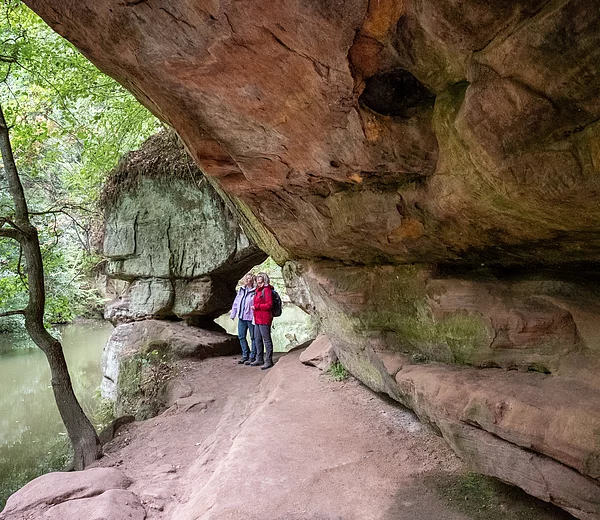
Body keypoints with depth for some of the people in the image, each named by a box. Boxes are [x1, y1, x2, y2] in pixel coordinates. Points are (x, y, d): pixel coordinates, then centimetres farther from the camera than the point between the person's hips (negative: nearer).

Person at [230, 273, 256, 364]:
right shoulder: (241, 290, 12)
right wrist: (233, 314, 15)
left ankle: (252, 357, 11)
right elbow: (236, 302, 17)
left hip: (251, 318, -7)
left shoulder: (255, 291, -8)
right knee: (241, 336, 11)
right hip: (241, 317, 7)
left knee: (253, 337, 3)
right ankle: (245, 355, 23)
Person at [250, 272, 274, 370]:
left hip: (264, 319, -10)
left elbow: (269, 305, -17)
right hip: (257, 319, 10)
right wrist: (254, 307, 9)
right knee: (257, 339, 14)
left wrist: (256, 306, -13)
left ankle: (268, 361, -1)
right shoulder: (258, 290, 18)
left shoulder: (267, 290, -11)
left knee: (266, 339, -5)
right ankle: (259, 359, 24)